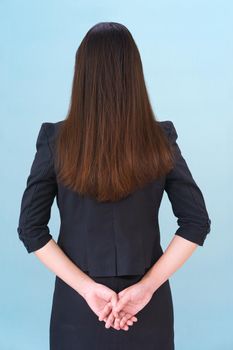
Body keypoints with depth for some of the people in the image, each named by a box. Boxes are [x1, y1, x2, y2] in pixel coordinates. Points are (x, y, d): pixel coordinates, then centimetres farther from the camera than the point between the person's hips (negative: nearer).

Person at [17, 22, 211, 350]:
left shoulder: (55, 140, -11)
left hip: (78, 300, 0)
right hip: (147, 302, 1)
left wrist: (86, 286, -12)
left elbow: (30, 228, -12)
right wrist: (146, 286, -11)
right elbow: (197, 223, -9)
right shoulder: (160, 140, -9)